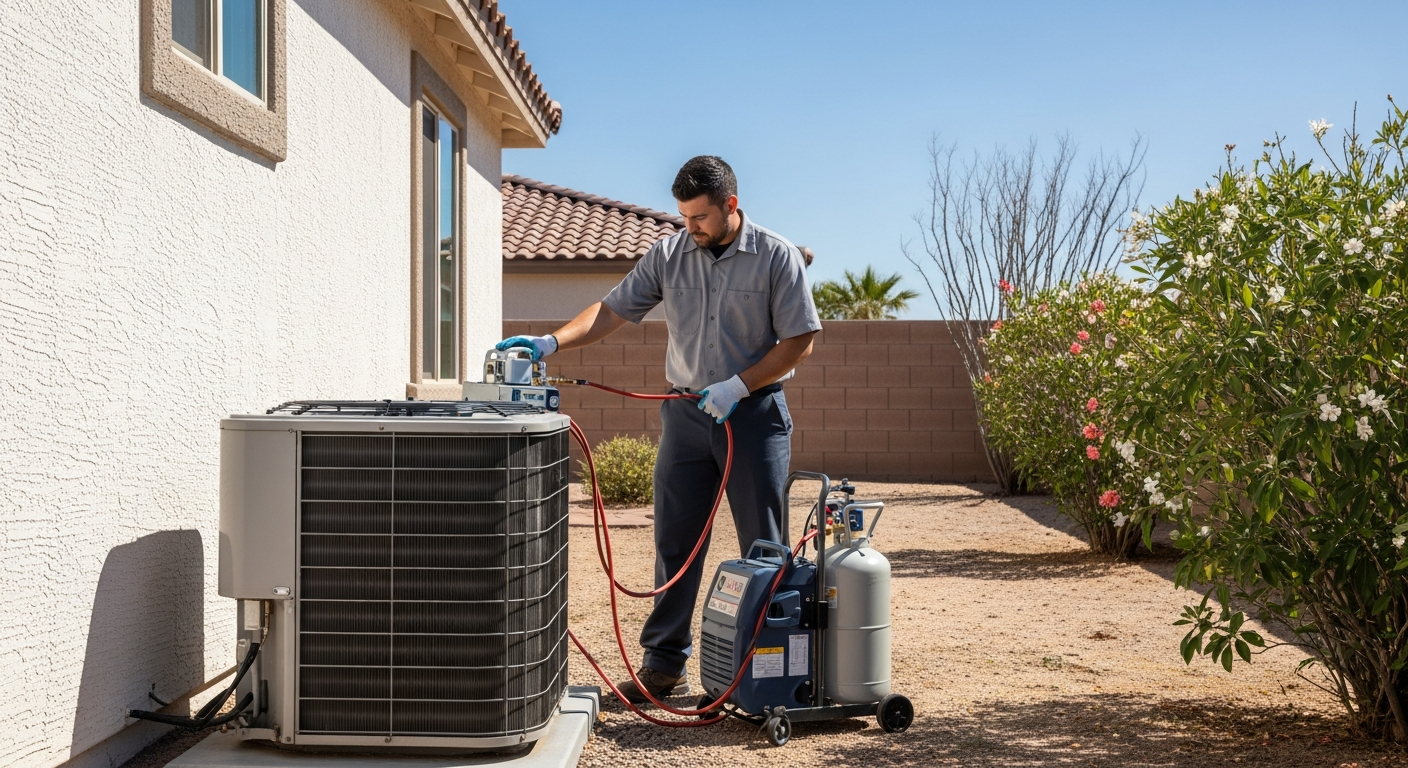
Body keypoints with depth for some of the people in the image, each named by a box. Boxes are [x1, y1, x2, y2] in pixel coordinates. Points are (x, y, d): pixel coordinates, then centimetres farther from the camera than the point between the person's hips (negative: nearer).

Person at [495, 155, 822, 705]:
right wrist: (551, 343, -11)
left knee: (763, 548, 3)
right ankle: (665, 664, 14)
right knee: (675, 542, 5)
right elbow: (613, 310, 2)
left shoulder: (777, 257, -6)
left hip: (754, 413, -3)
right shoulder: (667, 256, 4)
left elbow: (799, 341, -7)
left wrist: (739, 386, -16)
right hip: (686, 413, 3)